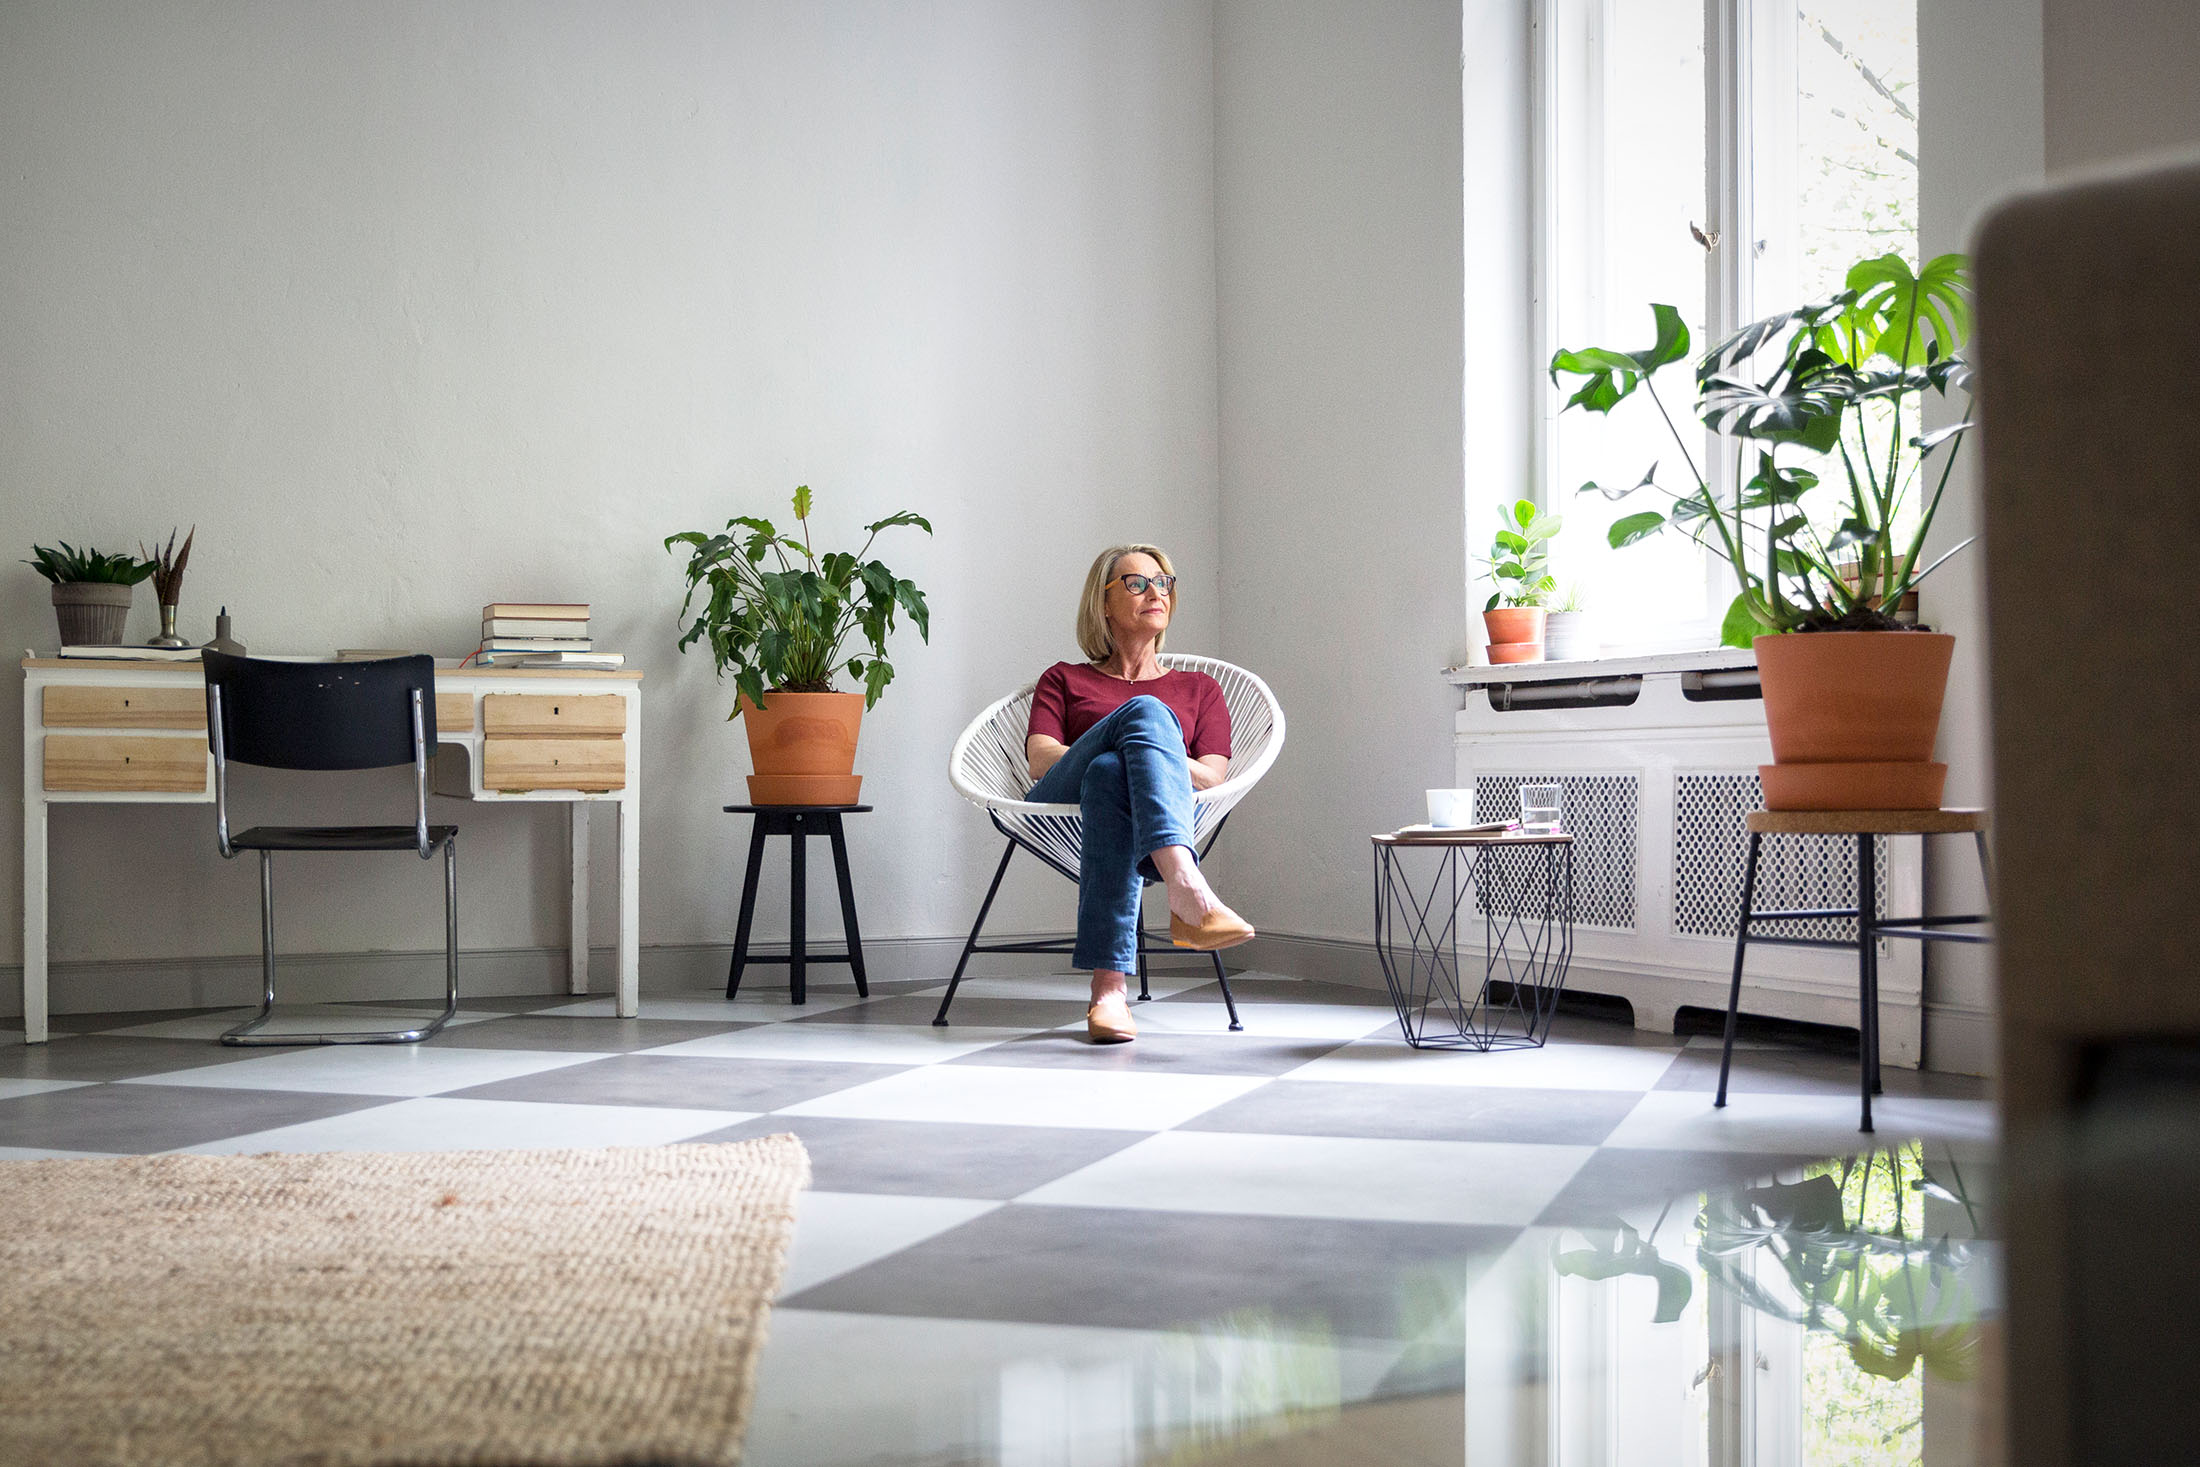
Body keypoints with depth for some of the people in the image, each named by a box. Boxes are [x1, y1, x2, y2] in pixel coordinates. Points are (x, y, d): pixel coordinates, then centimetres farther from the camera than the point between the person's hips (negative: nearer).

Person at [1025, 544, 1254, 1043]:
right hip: (1060, 805, -1)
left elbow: (1213, 778, 14)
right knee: (1147, 711, -31)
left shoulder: (1199, 688, 32)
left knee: (1109, 772, -39)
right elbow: (1041, 760, 9)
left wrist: (1155, 758, -7)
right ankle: (1187, 890, -58)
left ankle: (1109, 988, -55)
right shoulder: (1065, 679, 30)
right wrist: (1156, 750, -7)